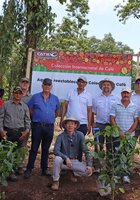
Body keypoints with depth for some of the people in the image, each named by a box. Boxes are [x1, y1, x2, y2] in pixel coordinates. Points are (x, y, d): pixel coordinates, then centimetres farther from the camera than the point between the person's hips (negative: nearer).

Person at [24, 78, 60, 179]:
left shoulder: (55, 98, 9)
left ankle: (44, 169, 19)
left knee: (46, 149, 10)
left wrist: (51, 118, 9)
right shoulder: (35, 97, 2)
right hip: (37, 126, -2)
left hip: (49, 126, 2)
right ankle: (29, 169, 7)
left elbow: (57, 112, 18)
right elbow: (30, 110, 5)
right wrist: (37, 118, 4)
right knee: (34, 148, 0)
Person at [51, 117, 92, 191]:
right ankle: (55, 181, -10)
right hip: (64, 161, -1)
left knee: (88, 171, -20)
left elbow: (86, 150, -10)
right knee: (57, 159, -34)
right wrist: (66, 158, -34)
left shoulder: (80, 135, -8)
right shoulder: (61, 136, -12)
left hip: (76, 162, 2)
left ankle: (74, 173, 13)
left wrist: (89, 165, -20)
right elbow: (56, 150, -20)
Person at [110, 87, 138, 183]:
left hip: (130, 135, 1)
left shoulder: (134, 107, 7)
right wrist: (118, 131, -10)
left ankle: (126, 174, 12)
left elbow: (136, 121, 5)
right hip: (117, 135, -1)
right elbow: (112, 119, 0)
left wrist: (129, 131, -8)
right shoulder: (115, 106, 4)